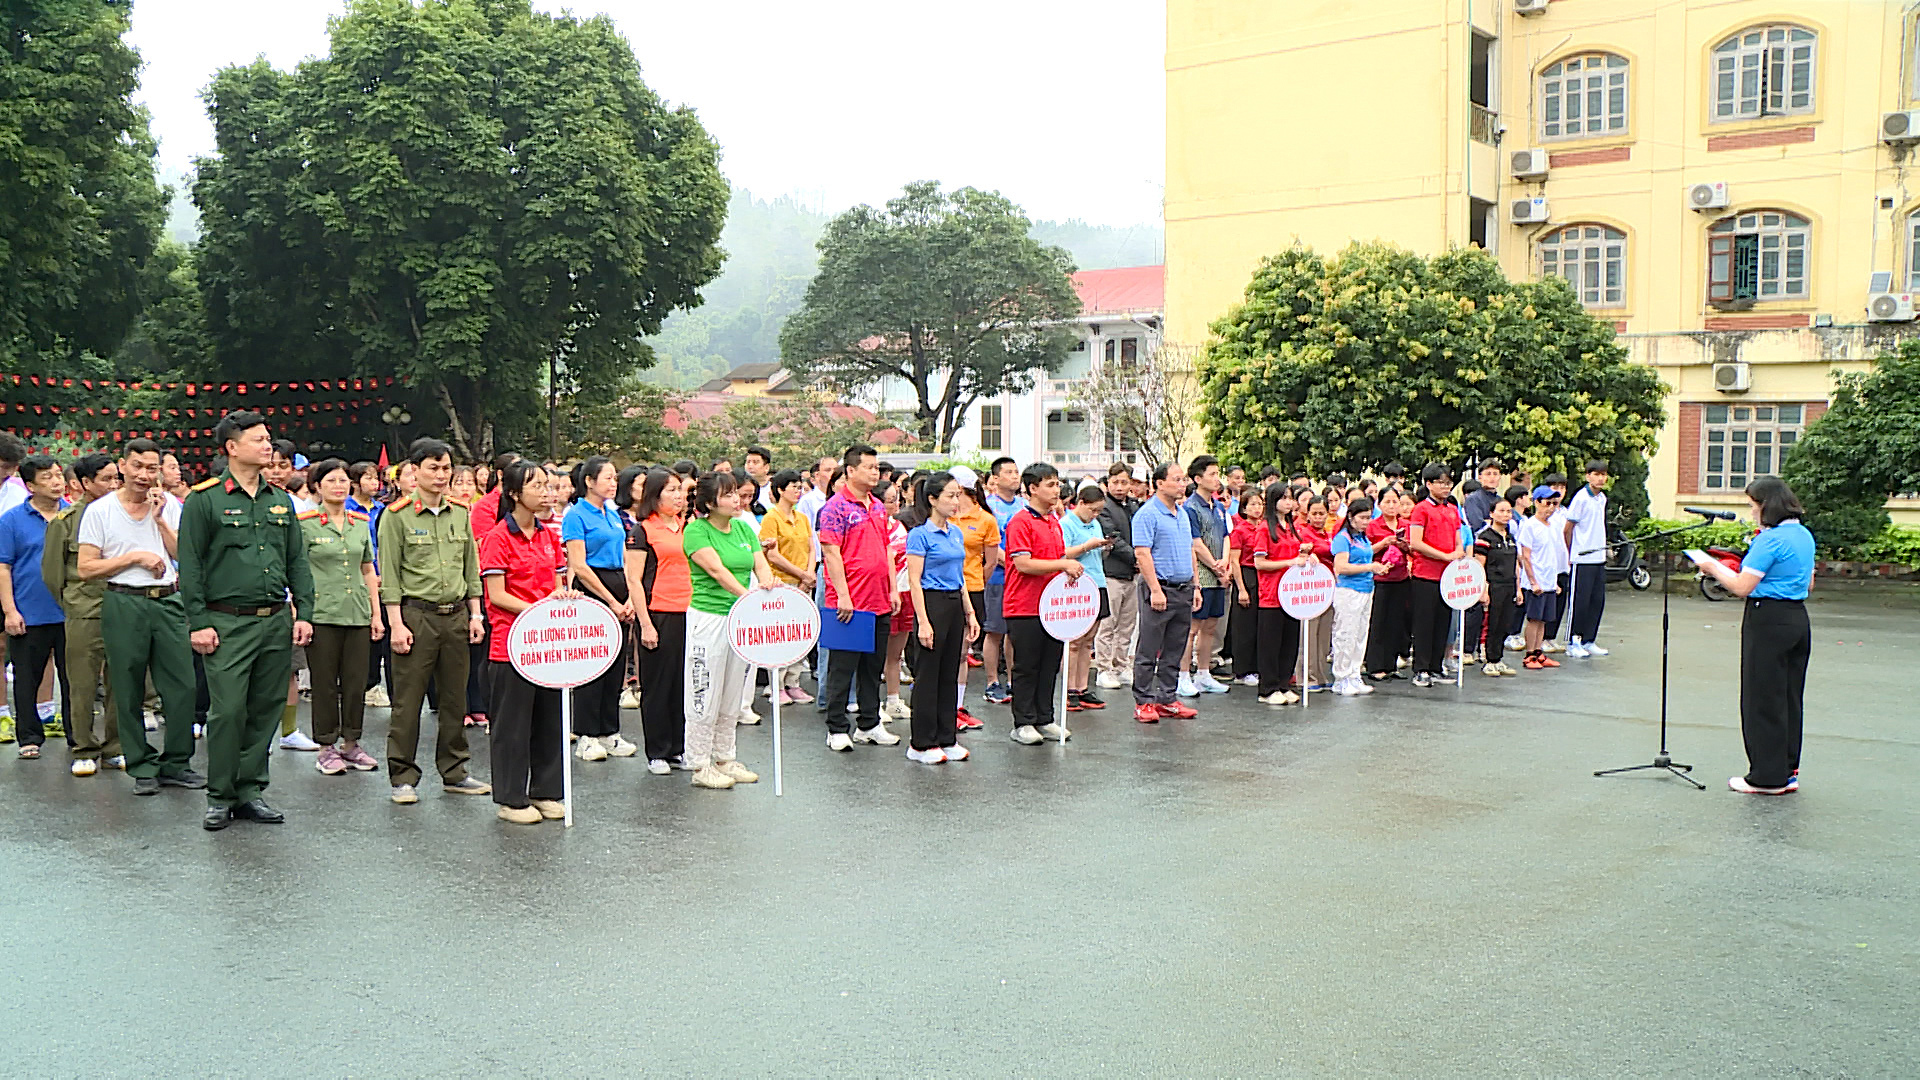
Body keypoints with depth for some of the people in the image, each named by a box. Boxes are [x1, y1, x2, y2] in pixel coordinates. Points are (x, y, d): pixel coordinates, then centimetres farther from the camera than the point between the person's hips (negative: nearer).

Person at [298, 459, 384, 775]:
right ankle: (326, 747, 12)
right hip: (322, 615, -4)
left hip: (357, 615, 4)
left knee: (356, 681, 7)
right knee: (325, 683, 2)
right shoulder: (305, 524, -3)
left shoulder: (361, 523, 11)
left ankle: (351, 743, 19)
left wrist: (376, 613, 12)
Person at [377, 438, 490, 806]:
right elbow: (390, 575, -6)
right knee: (408, 700, -1)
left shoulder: (460, 515, 11)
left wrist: (475, 614, 9)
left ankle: (454, 772, 20)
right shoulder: (397, 516, -3)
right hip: (416, 614, -5)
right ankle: (402, 778, 8)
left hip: (456, 616, 5)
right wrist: (396, 623, -11)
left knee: (455, 698, 10)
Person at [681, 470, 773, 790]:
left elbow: (760, 563, 5)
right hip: (707, 617, -7)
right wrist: (746, 595, -34)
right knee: (705, 694, -2)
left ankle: (725, 759, 24)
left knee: (733, 695, 13)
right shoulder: (696, 530, -9)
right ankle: (700, 766, 7)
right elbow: (717, 569, -21)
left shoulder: (743, 528, 12)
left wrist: (767, 583, -17)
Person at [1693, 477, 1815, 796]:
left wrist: (1713, 567, -3)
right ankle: (1787, 772, 20)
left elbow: (1742, 587, -18)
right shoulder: (1804, 536, 10)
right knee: (1790, 697, 14)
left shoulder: (1770, 539, -17)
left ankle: (1767, 777, 6)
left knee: (1763, 700, 0)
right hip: (1798, 618, 9)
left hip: (1768, 622, -9)